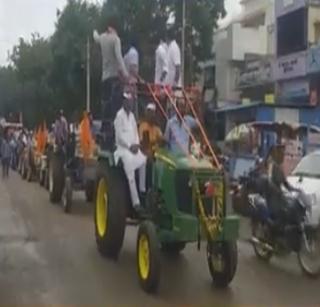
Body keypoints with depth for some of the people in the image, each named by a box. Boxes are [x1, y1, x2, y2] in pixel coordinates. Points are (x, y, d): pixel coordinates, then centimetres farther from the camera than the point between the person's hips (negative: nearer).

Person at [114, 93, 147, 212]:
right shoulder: (119, 115, -8)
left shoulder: (131, 115, 17)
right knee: (131, 176, -21)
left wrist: (136, 144, 0)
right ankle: (136, 202, -23)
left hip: (133, 146, 8)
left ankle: (142, 189, -12)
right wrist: (130, 146, -16)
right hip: (123, 147, -8)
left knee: (143, 160, -19)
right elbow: (120, 135, -14)